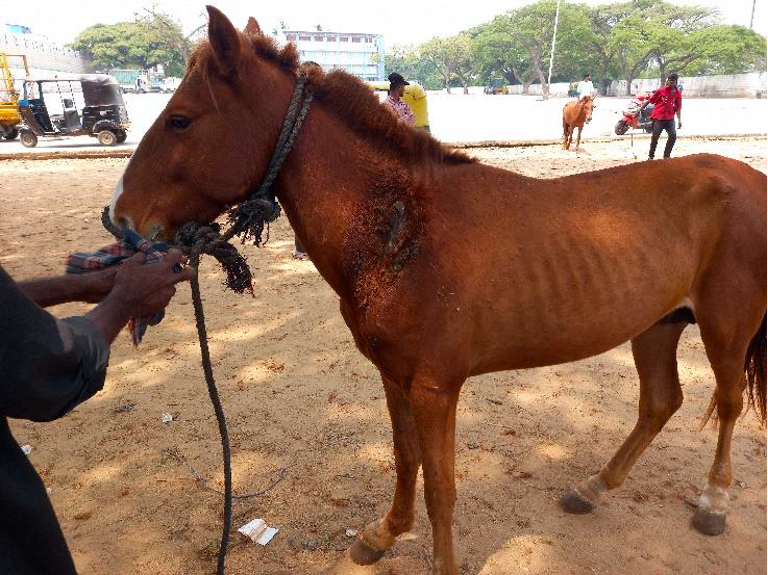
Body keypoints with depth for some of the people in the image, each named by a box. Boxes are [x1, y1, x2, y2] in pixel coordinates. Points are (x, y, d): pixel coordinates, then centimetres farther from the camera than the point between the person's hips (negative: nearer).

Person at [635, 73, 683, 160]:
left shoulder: (678, 93, 5)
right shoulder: (661, 90, -2)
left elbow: (677, 108, 9)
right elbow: (649, 100, 1)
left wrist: (679, 120, 2)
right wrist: (639, 110, -2)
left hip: (670, 118, 3)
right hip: (658, 117, -3)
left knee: (673, 136, -5)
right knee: (655, 137, -4)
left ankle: (666, 155, 9)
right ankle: (651, 156, 9)